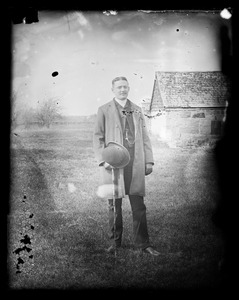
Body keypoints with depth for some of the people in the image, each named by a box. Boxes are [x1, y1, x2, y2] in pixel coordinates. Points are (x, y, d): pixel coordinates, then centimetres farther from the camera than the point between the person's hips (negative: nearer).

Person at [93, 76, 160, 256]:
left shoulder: (137, 110, 15)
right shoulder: (104, 110, 6)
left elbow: (145, 137, 15)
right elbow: (98, 138, 3)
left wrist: (149, 161, 7)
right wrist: (103, 160, -8)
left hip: (135, 164, 2)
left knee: (139, 205, 2)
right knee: (115, 205, 5)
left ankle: (142, 243, 10)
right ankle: (115, 242, 19)